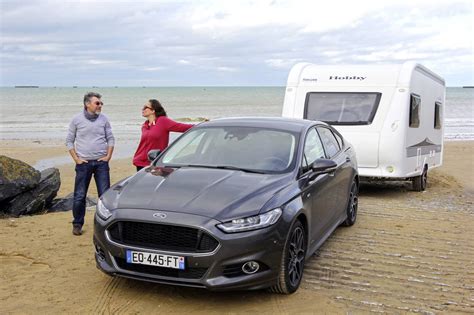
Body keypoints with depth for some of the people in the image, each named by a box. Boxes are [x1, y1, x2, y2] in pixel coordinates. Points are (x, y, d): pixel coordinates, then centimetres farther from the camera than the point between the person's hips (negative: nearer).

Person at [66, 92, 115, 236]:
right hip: (83, 163, -1)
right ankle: (77, 224, 16)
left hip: (101, 162, 1)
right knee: (79, 196, 3)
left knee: (105, 194, 1)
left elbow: (110, 139, 9)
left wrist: (108, 156, -1)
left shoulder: (104, 119, 4)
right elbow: (69, 141, 3)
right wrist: (76, 159, -4)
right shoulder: (77, 119, -1)